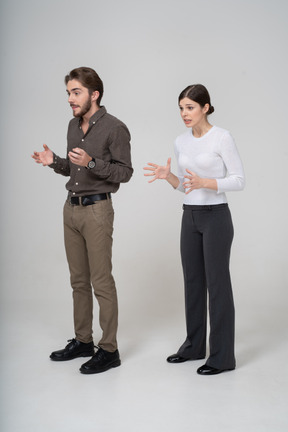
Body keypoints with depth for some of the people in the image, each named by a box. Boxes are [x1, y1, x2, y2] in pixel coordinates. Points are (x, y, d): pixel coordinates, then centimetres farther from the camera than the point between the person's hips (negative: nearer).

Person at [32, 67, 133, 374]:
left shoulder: (114, 128, -11)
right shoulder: (74, 126, 11)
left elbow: (125, 172, -12)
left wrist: (91, 162, -24)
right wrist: (54, 162, 0)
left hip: (97, 210, -7)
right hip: (71, 208, 8)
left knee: (101, 282, -2)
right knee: (79, 279, 14)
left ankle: (109, 350, 9)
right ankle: (82, 341, 26)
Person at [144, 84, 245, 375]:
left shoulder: (222, 138, -11)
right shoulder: (181, 142, 9)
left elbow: (239, 180, -12)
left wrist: (204, 182, -25)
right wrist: (167, 176, -6)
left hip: (216, 217, -7)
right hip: (190, 218, 7)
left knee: (217, 284, -1)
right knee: (193, 282, 14)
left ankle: (222, 356, 11)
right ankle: (194, 346, 28)